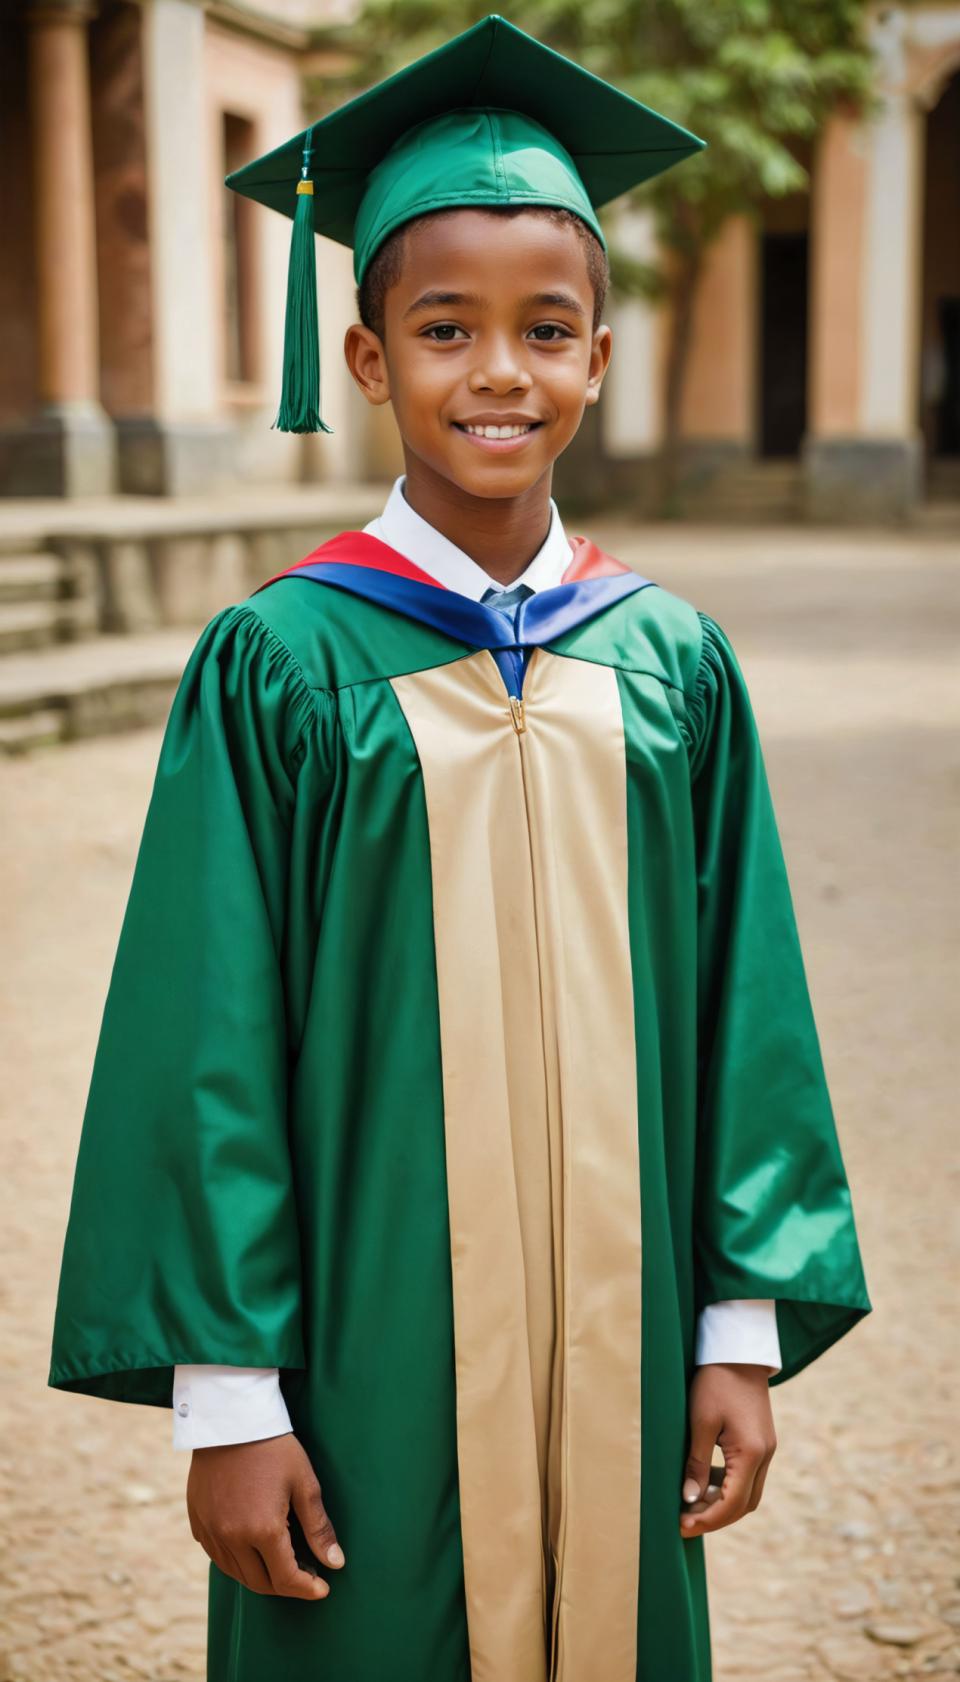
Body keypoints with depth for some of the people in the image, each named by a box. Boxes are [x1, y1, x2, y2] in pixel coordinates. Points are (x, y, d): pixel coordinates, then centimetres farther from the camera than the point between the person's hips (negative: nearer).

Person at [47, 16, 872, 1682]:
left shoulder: (671, 665, 1)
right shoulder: (276, 667, -8)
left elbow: (742, 1008, 5)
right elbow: (210, 1049, -8)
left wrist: (749, 1328, 4)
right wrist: (224, 1395, -8)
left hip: (613, 1342, 3)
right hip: (370, 1358, -3)